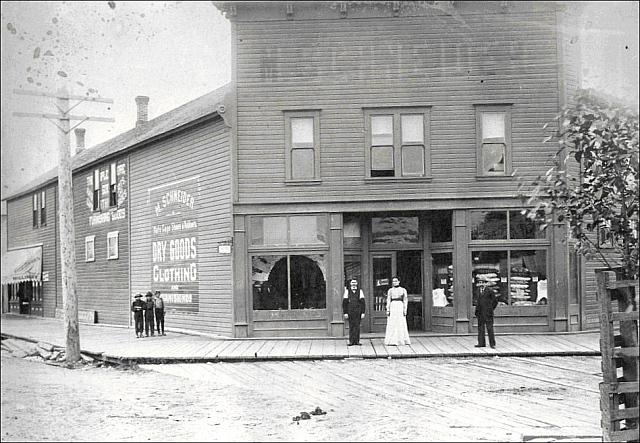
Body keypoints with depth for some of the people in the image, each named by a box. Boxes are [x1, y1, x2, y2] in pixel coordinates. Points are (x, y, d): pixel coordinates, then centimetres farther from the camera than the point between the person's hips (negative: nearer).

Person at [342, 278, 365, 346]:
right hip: (350, 312, 0)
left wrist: (363, 312, -2)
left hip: (358, 312, 0)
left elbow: (362, 302, 5)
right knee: (351, 326, 0)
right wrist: (345, 312, -1)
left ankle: (357, 341, 2)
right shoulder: (347, 291, 8)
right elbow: (344, 303, 6)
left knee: (357, 326, -2)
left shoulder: (360, 291, 7)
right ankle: (351, 341, 3)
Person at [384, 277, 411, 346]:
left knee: (401, 324, -1)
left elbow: (405, 300, 5)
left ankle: (401, 340, 6)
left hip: (400, 306, 0)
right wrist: (388, 310, -3)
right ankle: (392, 341, -6)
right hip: (392, 307, 0)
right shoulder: (390, 290, 11)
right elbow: (388, 300, 7)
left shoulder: (403, 290, 9)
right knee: (392, 324, -5)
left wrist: (405, 309, -4)